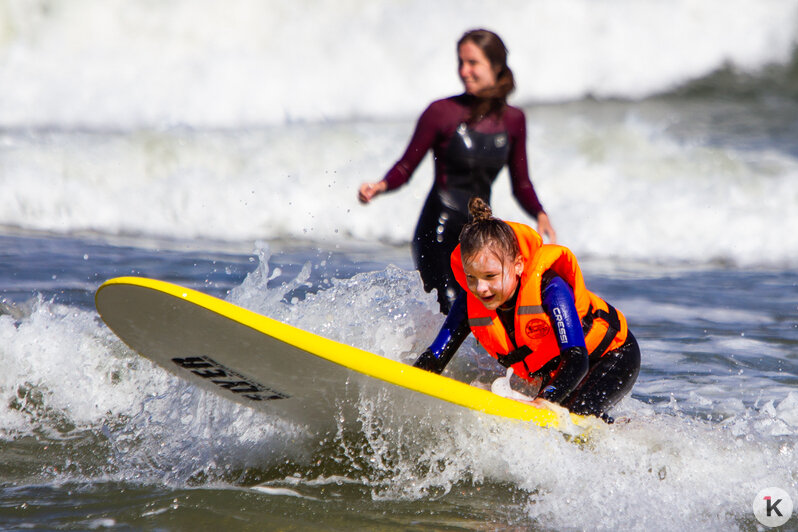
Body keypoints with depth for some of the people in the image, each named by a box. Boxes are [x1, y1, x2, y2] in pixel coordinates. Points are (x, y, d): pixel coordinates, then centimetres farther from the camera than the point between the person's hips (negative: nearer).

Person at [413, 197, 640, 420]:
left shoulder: (550, 290, -37)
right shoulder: (469, 304, -21)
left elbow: (576, 360, -45)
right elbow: (432, 360, -19)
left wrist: (545, 401, -62)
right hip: (551, 373, 7)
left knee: (578, 413, -32)